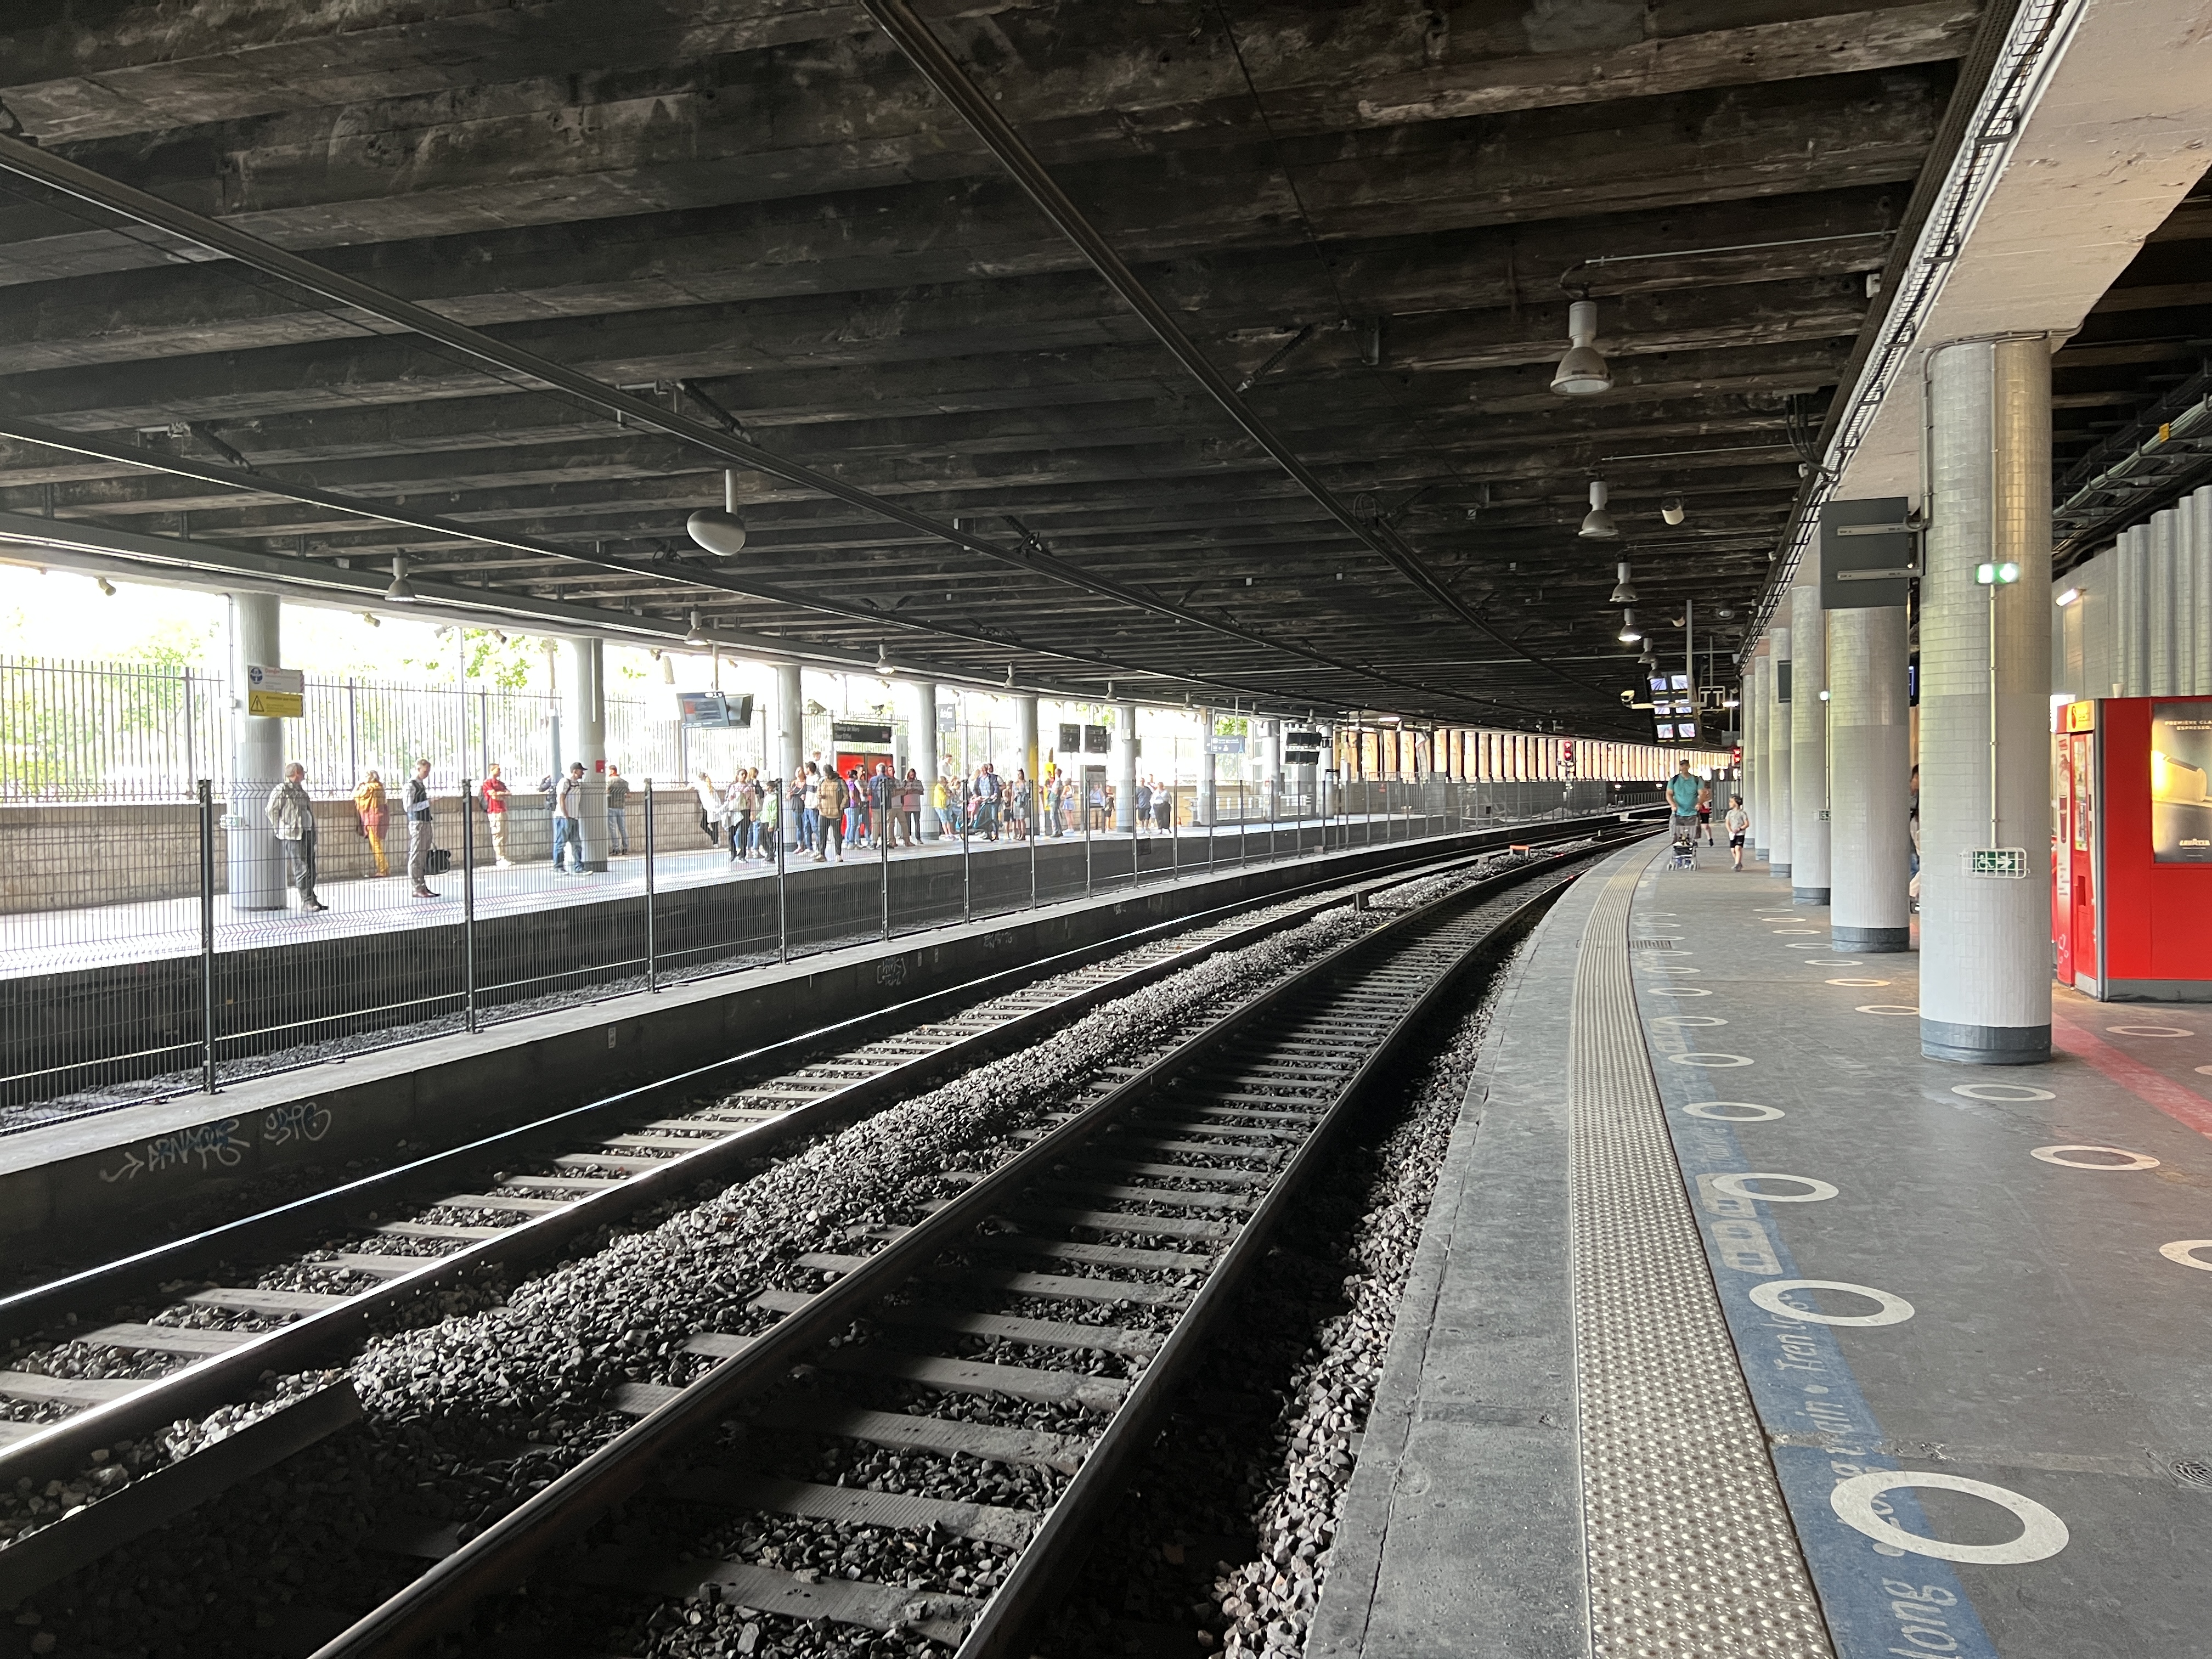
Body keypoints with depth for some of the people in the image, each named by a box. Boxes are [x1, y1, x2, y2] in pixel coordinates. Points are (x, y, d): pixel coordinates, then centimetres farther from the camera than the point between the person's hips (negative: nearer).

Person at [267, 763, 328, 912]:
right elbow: (271, 811, -10)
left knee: (311, 868, 10)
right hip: (292, 835, -8)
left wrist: (313, 833, 18)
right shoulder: (281, 790, -6)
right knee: (302, 869, -8)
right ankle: (307, 901, -5)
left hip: (307, 833, 8)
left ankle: (312, 900, 17)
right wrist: (279, 830, -10)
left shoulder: (301, 790, 19)